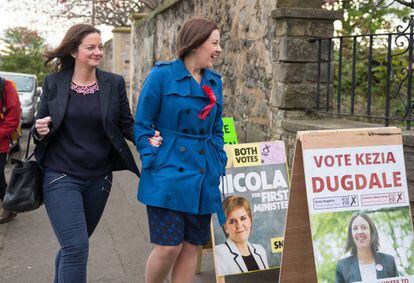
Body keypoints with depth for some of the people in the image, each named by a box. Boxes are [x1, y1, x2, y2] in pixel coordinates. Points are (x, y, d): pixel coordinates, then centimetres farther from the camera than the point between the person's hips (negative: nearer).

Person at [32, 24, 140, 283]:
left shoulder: (114, 83, 1)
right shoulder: (53, 83, -1)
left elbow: (127, 125, 4)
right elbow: (40, 127, 6)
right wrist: (40, 130, -17)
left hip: (99, 178, 3)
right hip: (61, 177, -2)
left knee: (73, 244, 18)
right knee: (76, 247, -12)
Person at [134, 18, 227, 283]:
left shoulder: (215, 81, 11)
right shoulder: (162, 75, -5)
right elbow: (142, 124, -3)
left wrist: (219, 167, 8)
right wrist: (152, 163, -10)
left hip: (203, 177, 5)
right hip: (169, 173, -5)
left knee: (192, 247, 8)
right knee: (168, 247, -7)